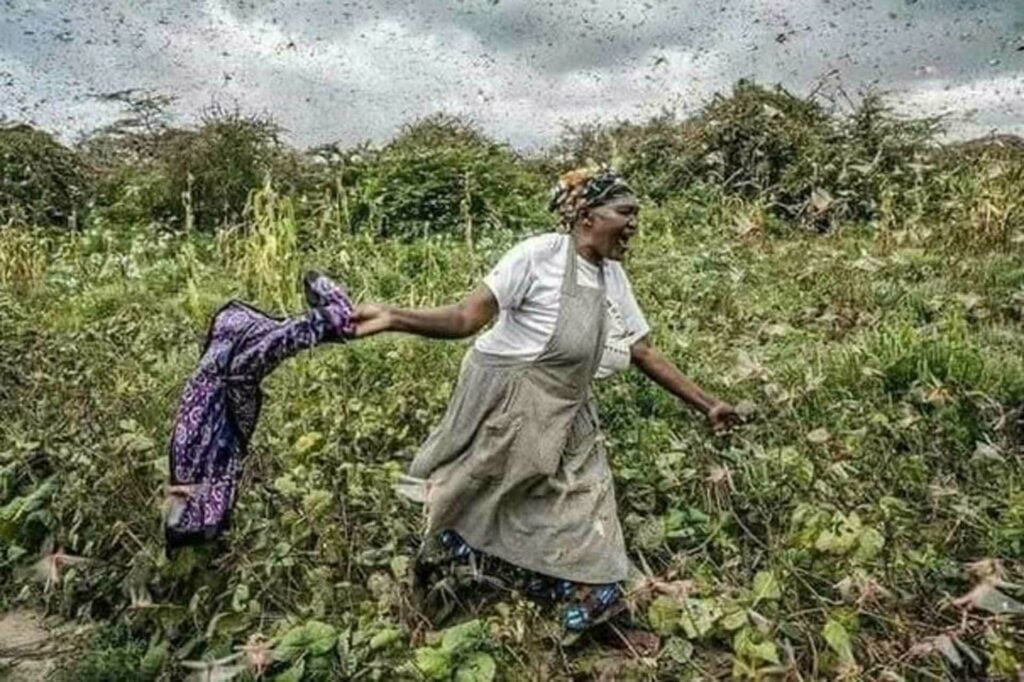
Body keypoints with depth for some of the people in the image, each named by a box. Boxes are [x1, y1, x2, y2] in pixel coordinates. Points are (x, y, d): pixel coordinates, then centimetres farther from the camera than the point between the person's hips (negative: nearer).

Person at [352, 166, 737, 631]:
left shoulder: (613, 277, 3)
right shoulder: (539, 256, -19)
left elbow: (644, 353, 8)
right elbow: (467, 317, -23)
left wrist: (706, 405, 8)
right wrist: (392, 318, -38)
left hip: (565, 423, 7)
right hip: (503, 411, -6)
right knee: (476, 521, 11)